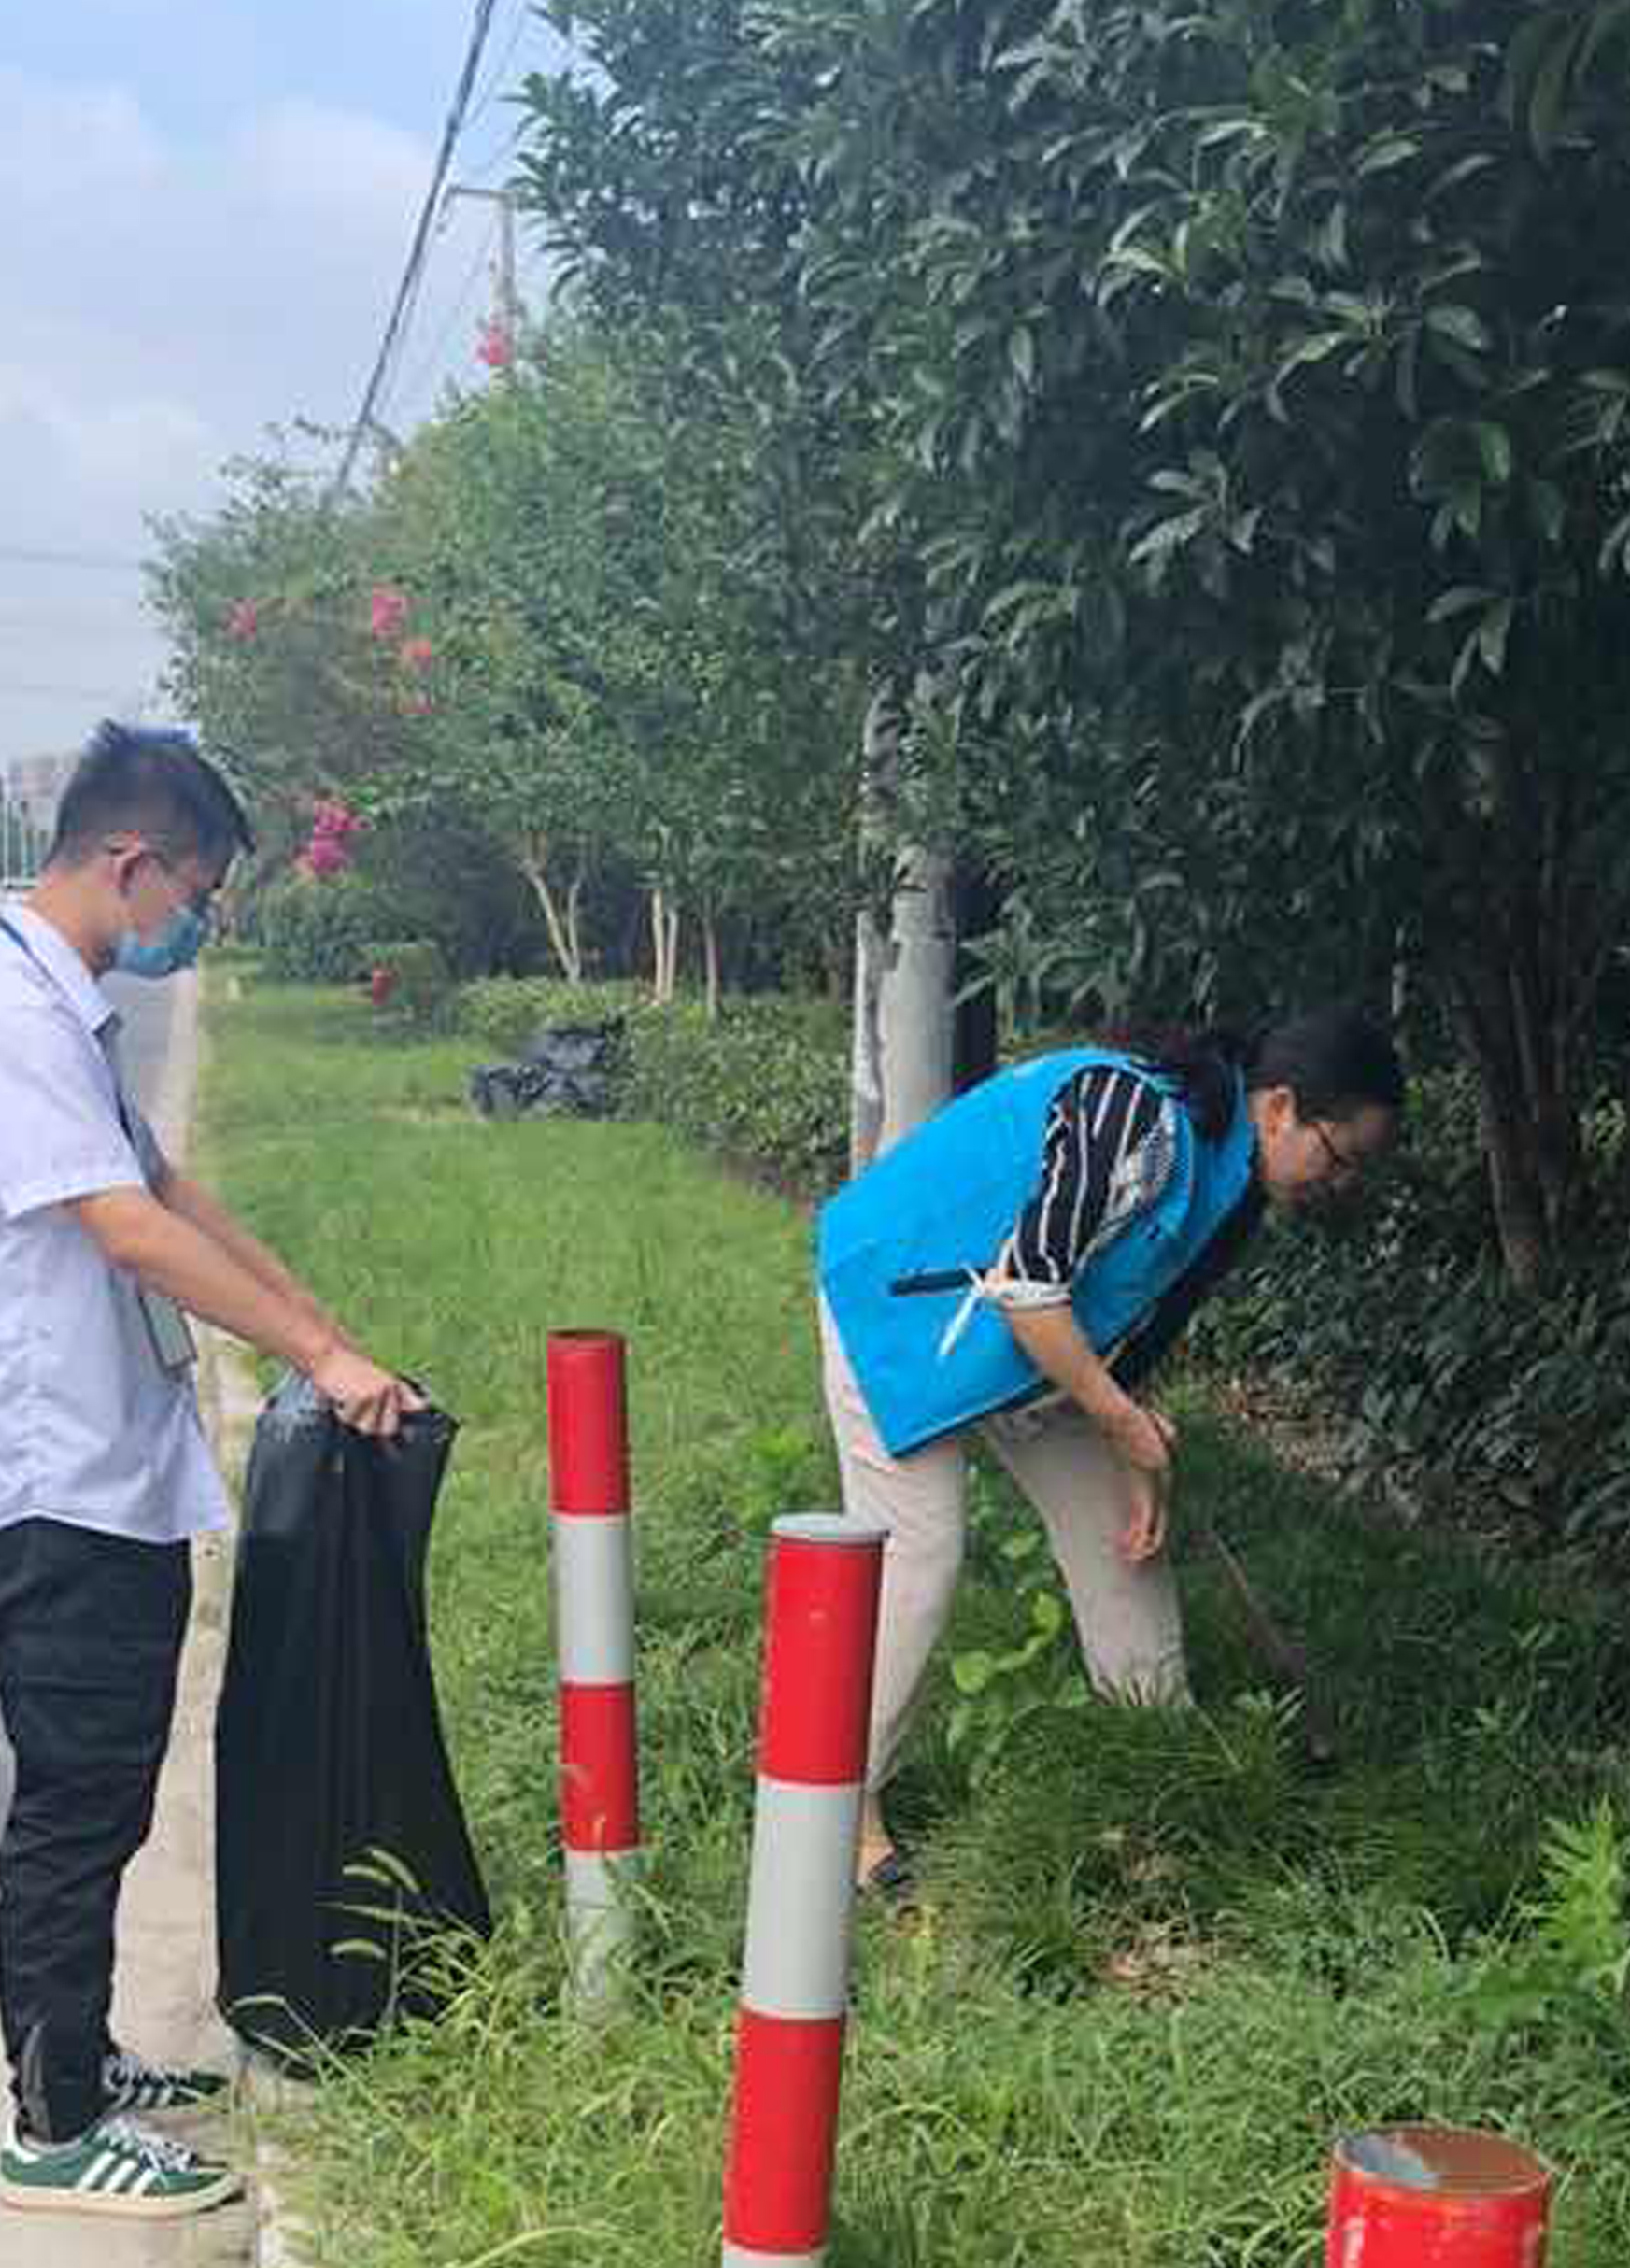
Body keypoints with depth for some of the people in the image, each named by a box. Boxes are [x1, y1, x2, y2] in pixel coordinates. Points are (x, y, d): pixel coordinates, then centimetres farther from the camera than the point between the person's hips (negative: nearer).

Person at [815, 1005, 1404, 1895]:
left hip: (1042, 1337, 10)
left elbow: (1143, 1313, 11)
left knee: (1121, 1530, 8)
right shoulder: (1138, 1120, -32)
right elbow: (1024, 1284, -32)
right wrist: (1130, 1426, -26)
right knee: (913, 1555, -13)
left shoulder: (1228, 1170, 0)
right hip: (905, 1298, -9)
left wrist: (1135, 1425, 5)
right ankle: (846, 1800, 1)